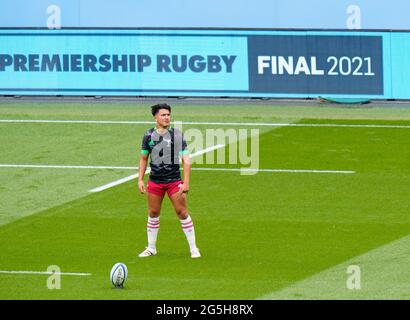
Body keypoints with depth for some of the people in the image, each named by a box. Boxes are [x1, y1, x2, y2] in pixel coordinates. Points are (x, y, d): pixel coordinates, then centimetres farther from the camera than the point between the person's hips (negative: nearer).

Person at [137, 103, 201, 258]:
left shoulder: (178, 135, -5)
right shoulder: (149, 135, 2)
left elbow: (186, 160, -6)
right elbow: (143, 158, 13)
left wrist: (186, 182, -13)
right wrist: (140, 180, 5)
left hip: (174, 180, -2)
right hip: (155, 180, 2)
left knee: (182, 212, -5)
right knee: (153, 213, 7)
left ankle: (193, 248, 3)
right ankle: (151, 248, 20)